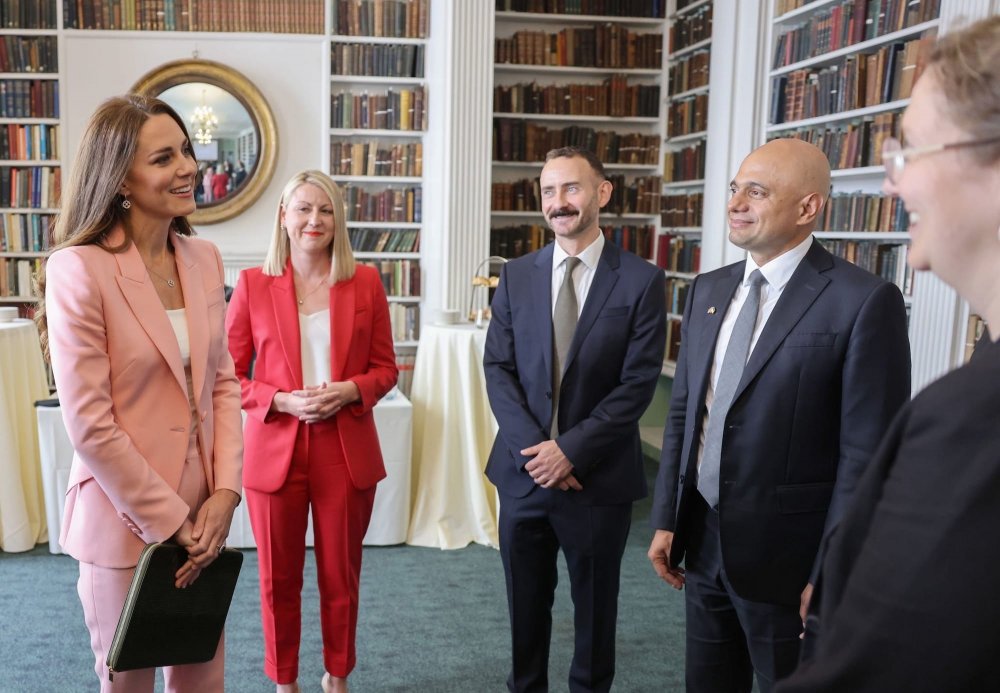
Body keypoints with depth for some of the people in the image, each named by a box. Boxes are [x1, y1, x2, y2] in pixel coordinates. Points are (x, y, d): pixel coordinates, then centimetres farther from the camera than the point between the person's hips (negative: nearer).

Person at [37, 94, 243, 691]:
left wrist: (225, 492, -6)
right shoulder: (79, 269, -15)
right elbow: (89, 425, -17)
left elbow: (223, 382, 5)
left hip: (202, 512, 5)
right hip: (126, 521, -5)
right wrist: (170, 521, -13)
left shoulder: (204, 259, 3)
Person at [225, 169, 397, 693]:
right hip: (275, 450, 0)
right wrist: (282, 401, -16)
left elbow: (385, 368, 5)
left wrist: (349, 390, -15)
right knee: (278, 579, 12)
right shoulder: (252, 284, -2)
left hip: (346, 452, 1)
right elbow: (229, 375, 0)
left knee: (341, 576, 13)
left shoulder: (365, 282, 1)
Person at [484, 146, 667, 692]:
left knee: (595, 607, 14)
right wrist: (535, 447, -12)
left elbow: (638, 383, -10)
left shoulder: (641, 280, -5)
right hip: (523, 470, 3)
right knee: (526, 604, 15)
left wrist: (572, 450, -15)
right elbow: (498, 369, 1)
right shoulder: (516, 276, 4)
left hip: (599, 477, -2)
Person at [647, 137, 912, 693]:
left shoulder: (864, 301, -15)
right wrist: (666, 519, 8)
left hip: (786, 551, -5)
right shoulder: (708, 290, 6)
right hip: (703, 539, 6)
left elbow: (867, 453, -15)